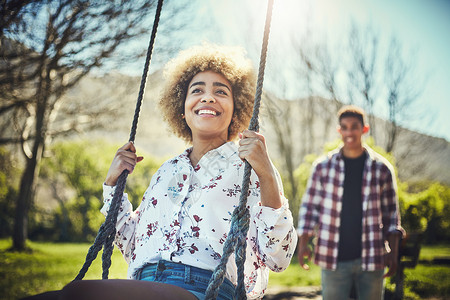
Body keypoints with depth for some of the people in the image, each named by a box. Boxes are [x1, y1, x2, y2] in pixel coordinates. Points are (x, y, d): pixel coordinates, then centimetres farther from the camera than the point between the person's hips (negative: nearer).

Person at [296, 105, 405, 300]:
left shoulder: (382, 168, 3)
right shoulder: (323, 166, 2)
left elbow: (391, 213, 8)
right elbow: (309, 206, 6)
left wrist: (393, 252, 2)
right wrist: (303, 243, -2)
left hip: (371, 258, 1)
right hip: (333, 259, -1)